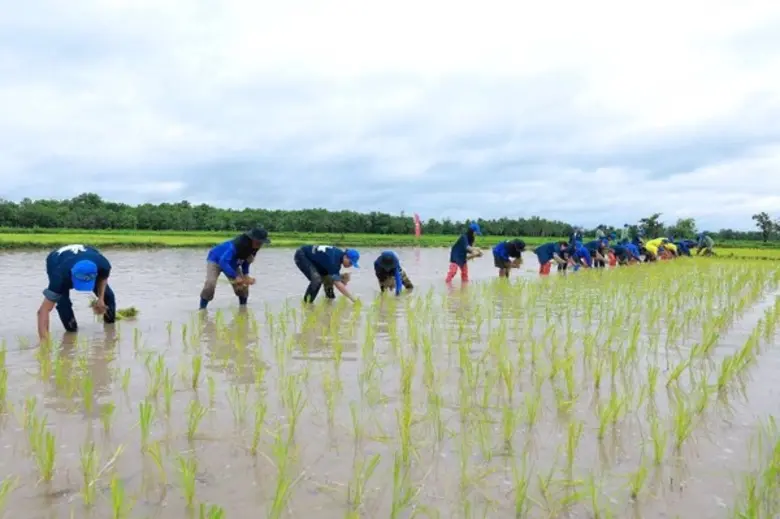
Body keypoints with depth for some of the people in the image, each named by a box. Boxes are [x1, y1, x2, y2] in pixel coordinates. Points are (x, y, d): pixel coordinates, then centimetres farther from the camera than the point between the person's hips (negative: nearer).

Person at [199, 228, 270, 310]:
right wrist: (235, 277, -49)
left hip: (232, 263, 7)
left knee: (243, 284, -3)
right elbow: (223, 262, -46)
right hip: (216, 260, -7)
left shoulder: (255, 247, -18)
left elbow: (246, 260, 0)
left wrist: (246, 274, -14)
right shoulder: (237, 244, -41)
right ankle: (202, 308, -11)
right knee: (210, 284, -25)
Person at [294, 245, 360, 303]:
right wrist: (354, 299, -36)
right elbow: (337, 283, -37)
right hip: (301, 256, -9)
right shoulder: (333, 260, -33)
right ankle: (306, 303, -11)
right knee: (317, 280, -24)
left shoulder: (341, 254, -7)